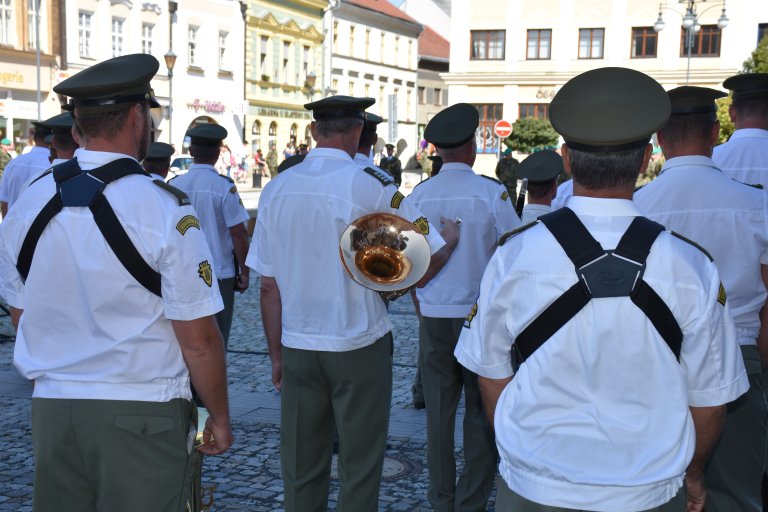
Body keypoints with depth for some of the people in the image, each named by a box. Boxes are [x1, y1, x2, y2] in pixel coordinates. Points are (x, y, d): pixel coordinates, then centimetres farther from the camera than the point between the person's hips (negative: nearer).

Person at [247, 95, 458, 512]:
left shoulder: (276, 189, 0)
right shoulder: (373, 185, -12)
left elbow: (268, 287, 2)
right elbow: (424, 267, -10)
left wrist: (276, 354, 12)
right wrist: (451, 239, 11)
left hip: (297, 348, 4)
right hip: (359, 347, -3)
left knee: (301, 470, 15)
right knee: (359, 469, 11)